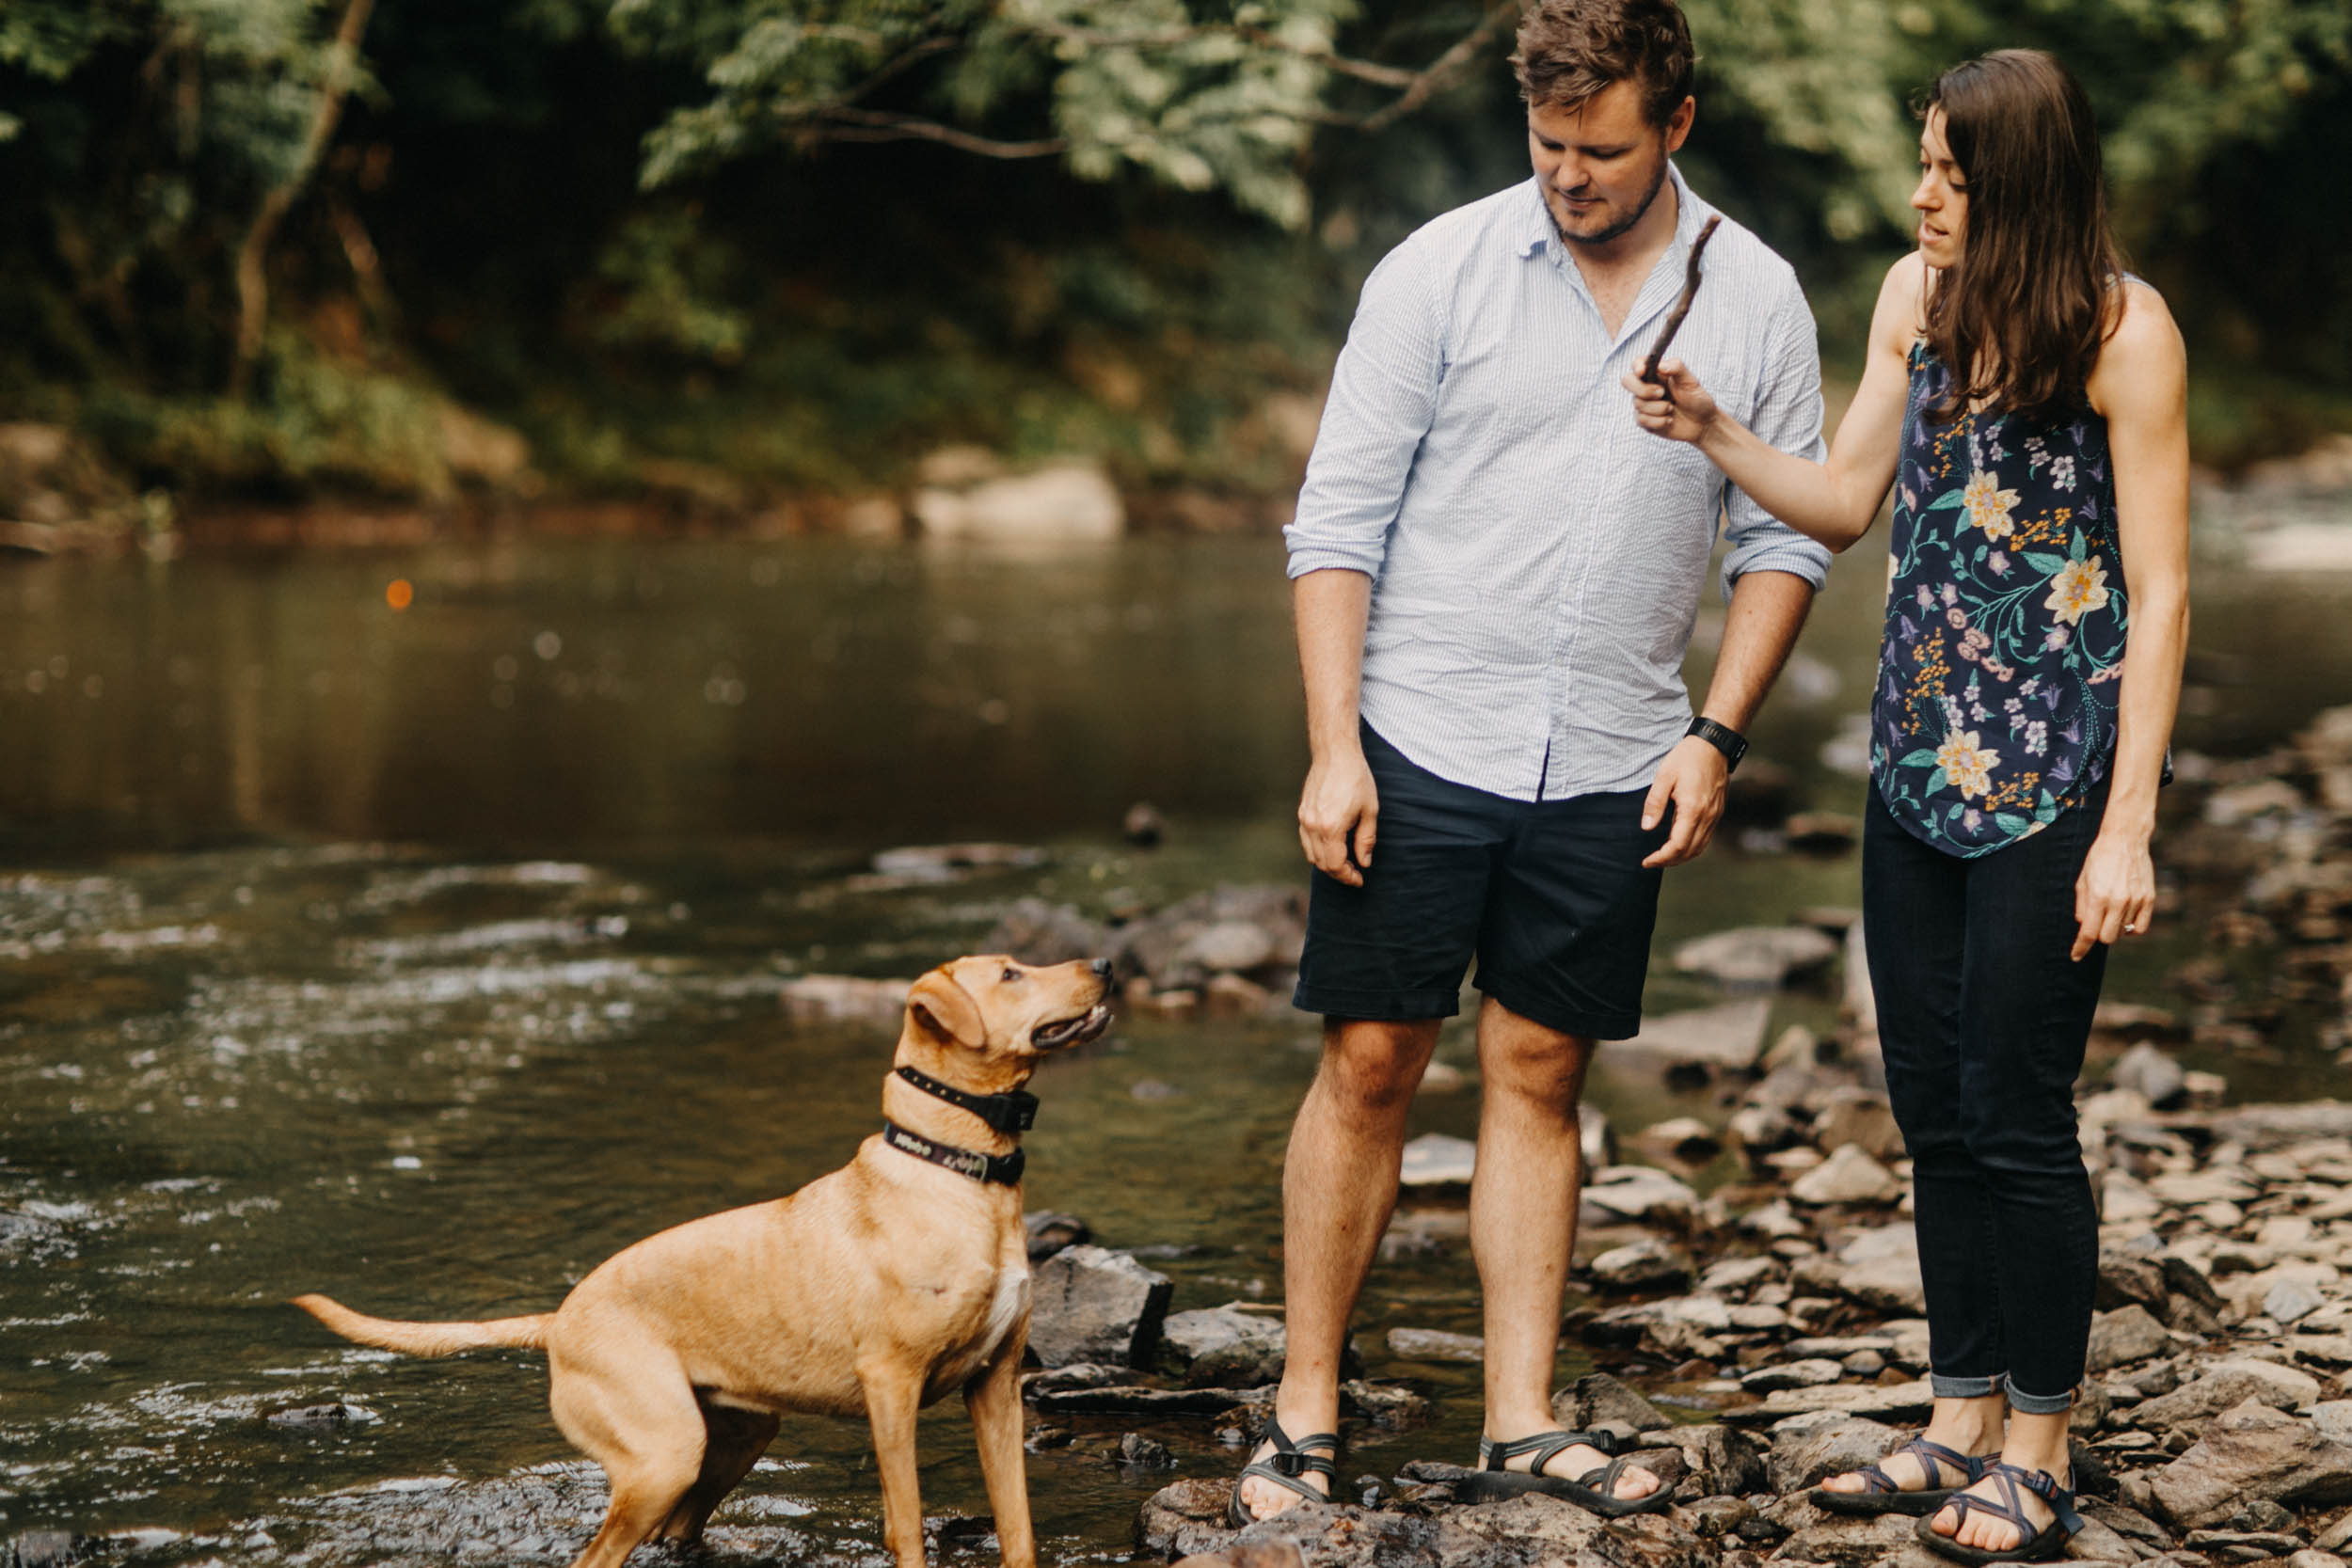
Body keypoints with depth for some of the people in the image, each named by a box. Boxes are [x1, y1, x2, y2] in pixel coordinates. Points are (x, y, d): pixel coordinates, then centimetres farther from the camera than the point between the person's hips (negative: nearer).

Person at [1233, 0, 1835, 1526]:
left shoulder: (1756, 297, 2)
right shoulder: (1442, 271, -4)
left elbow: (1787, 537, 8)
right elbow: (1338, 521, -4)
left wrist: (1716, 735, -2)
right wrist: (1333, 750, -10)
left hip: (1611, 770, 2)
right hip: (1419, 744, -2)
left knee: (1541, 1077, 8)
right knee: (1368, 1065, 1)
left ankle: (1524, 1422, 15)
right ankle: (1307, 1411, 11)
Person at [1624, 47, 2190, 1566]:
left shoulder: (2124, 329, -12)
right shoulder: (1920, 294, 7)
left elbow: (2159, 591, -11)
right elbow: (1845, 503, 14)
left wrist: (2129, 824, -15)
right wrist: (1715, 431, -3)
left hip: (2050, 774, -6)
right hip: (1919, 757, 7)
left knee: (2017, 1114, -1)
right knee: (1935, 1111, 12)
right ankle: (1966, 1419, 25)